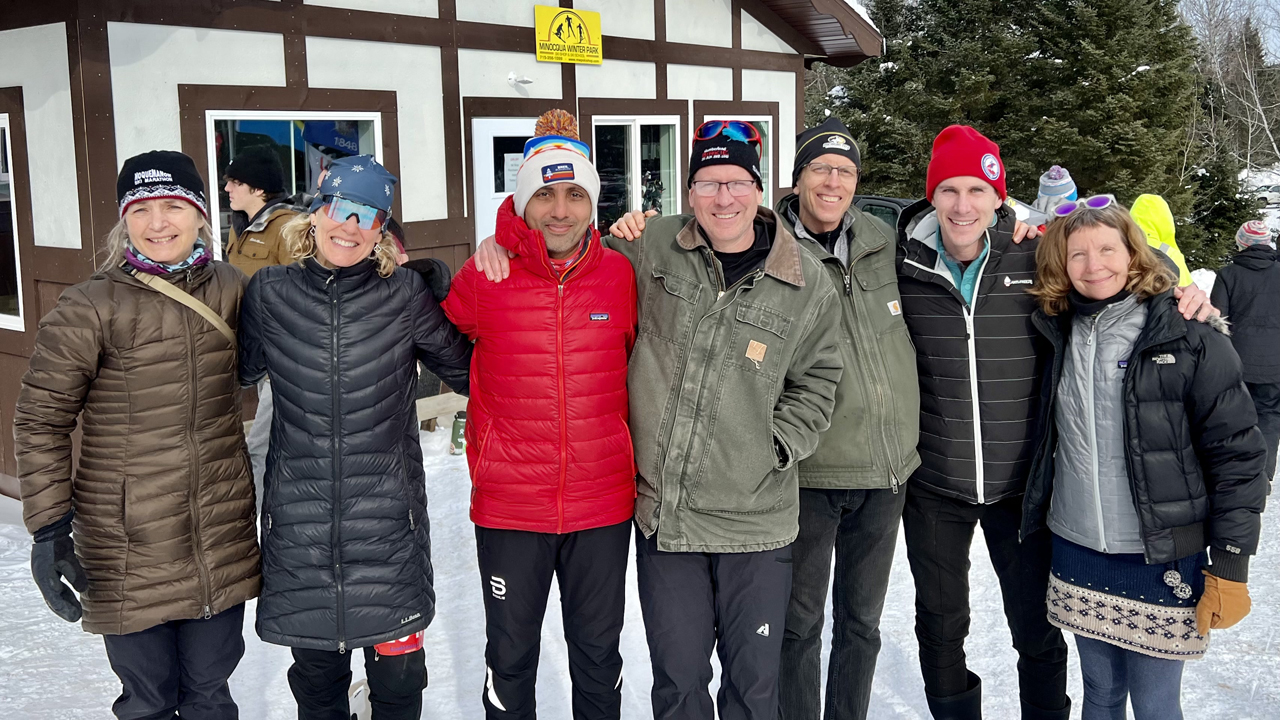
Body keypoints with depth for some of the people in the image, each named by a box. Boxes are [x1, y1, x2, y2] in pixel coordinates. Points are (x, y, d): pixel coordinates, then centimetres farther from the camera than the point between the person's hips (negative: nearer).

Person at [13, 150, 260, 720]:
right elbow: (41, 420, -7)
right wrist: (48, 528, -12)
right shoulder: (89, 308, -10)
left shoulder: (230, 289, 3)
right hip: (130, 550, -3)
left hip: (223, 539, 4)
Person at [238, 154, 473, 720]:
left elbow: (463, 368, 6)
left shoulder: (404, 294, -4)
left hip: (388, 522, -1)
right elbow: (240, 371, 15)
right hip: (299, 521, 1)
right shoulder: (270, 292, 0)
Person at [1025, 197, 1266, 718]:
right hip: (1076, 553, 4)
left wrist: (1230, 567, -10)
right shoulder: (1060, 332, 4)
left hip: (1161, 560, -4)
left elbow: (1236, 454, -9)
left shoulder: (1190, 338, -10)